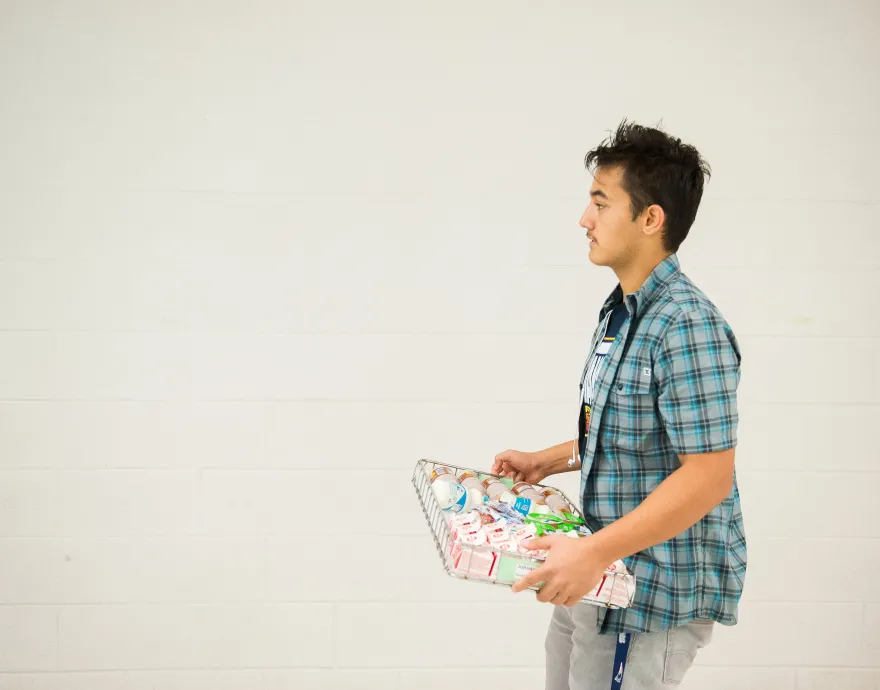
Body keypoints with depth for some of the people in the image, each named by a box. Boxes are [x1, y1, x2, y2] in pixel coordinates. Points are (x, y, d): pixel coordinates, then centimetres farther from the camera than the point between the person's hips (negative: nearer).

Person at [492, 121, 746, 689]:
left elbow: (708, 476, -25)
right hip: (601, 575, 9)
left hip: (656, 590, -9)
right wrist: (543, 462, 14)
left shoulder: (686, 324, -22)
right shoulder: (622, 312, 9)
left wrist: (594, 553, -28)